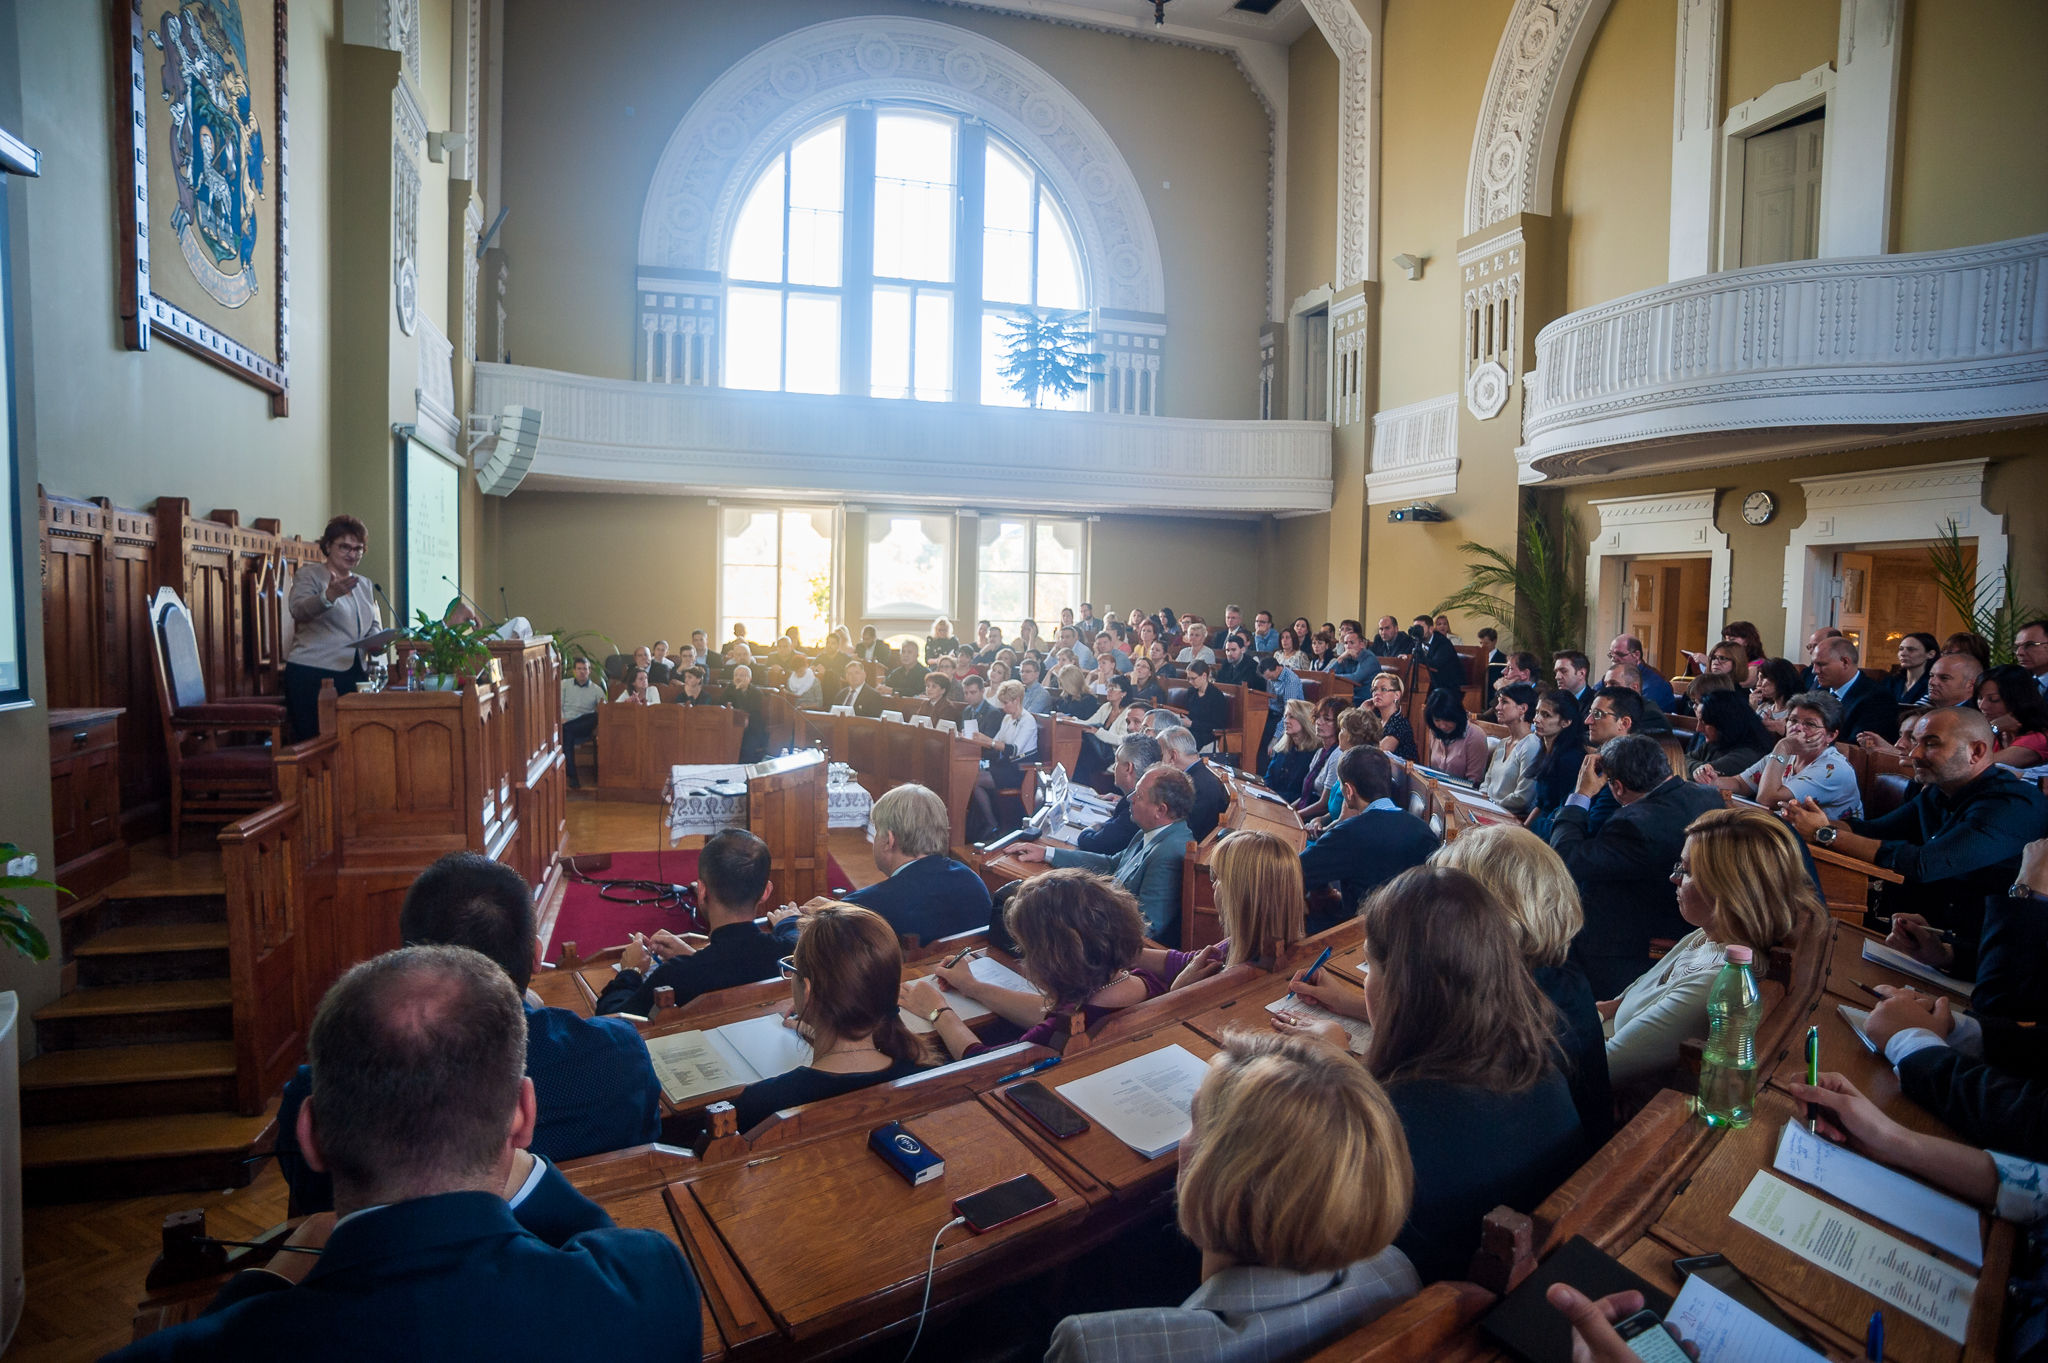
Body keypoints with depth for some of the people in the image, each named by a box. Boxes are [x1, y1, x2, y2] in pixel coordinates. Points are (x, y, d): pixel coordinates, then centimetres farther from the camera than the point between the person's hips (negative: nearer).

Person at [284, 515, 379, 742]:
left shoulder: (364, 584, 20)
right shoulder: (309, 574, 1)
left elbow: (374, 626, 23)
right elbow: (298, 611, -16)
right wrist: (329, 596, -36)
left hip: (355, 675, 6)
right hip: (313, 674, -6)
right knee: (316, 742, -8)